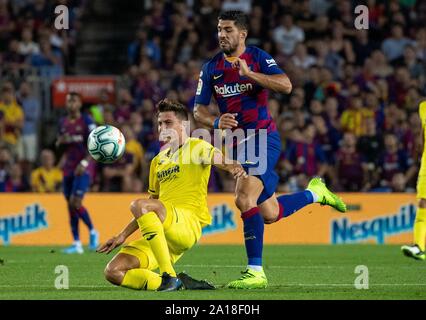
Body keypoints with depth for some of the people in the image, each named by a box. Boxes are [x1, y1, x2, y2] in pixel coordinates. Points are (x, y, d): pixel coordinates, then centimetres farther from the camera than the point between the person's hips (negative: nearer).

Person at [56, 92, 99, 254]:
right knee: (70, 205, 4)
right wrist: (61, 141, -2)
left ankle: (93, 232, 5)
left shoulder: (87, 122, -6)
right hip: (68, 168, 6)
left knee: (75, 202, -17)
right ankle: (77, 243, 8)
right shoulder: (63, 122, 13)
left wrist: (84, 163, -22)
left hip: (83, 168, -6)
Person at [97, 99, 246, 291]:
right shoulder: (157, 161, 26)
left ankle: (170, 277, -32)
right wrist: (123, 236, 25)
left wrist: (234, 167, -40)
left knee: (139, 205, -35)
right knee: (113, 271, -11)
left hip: (188, 223, -7)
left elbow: (218, 158, -17)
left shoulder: (195, 147, 6)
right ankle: (179, 284, -10)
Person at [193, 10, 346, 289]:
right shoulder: (211, 68, 6)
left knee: (245, 198, -25)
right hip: (239, 143, 6)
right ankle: (315, 193, 40)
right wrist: (216, 122, -13)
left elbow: (286, 85, -22)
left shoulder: (258, 58, -7)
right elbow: (198, 109, 8)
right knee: (269, 214, 12)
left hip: (264, 138, -6)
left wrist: (249, 73, -30)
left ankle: (256, 272, -21)